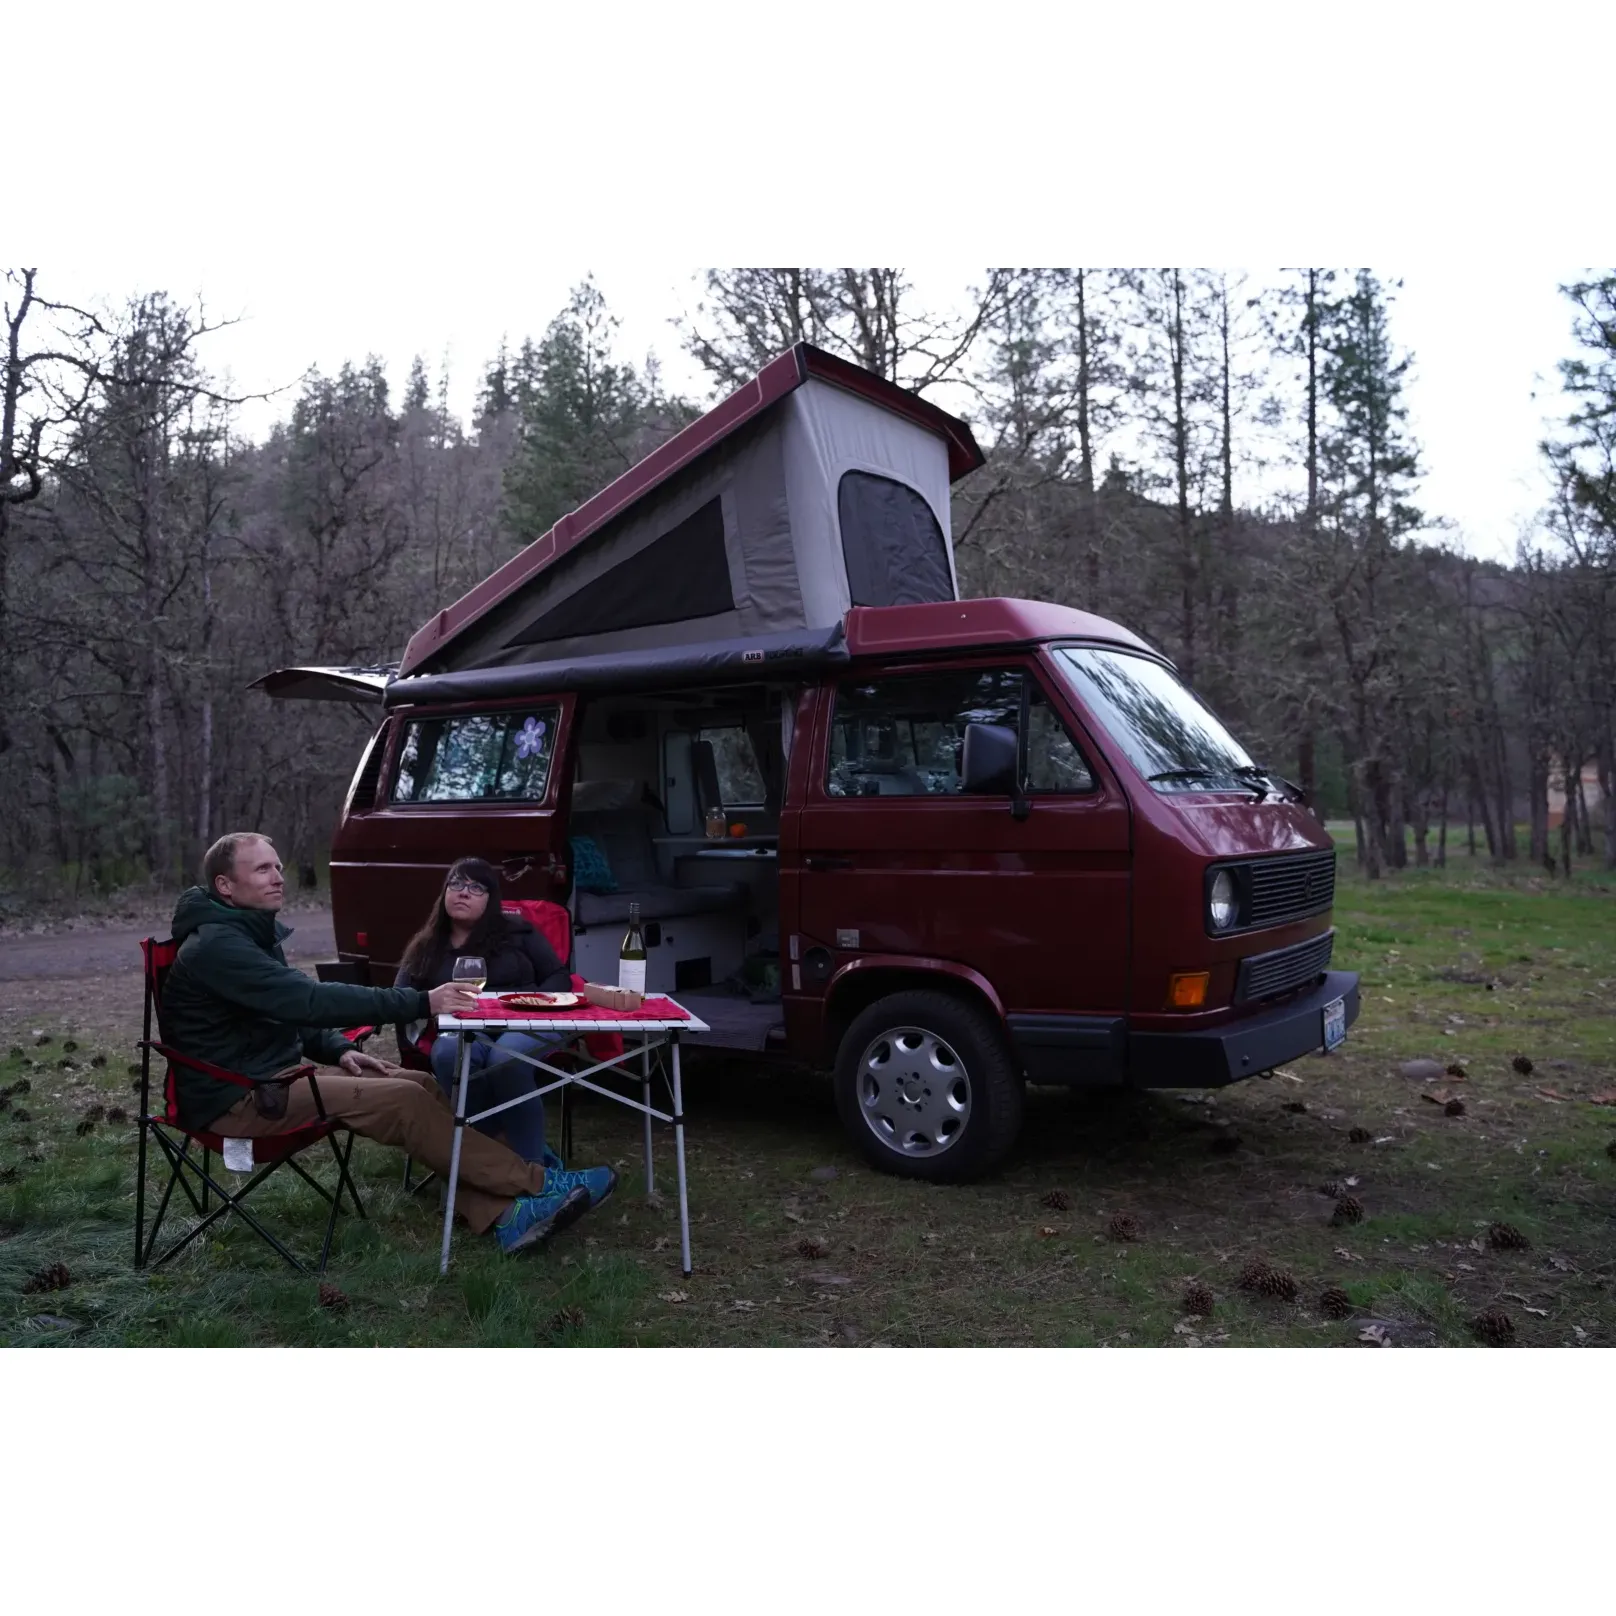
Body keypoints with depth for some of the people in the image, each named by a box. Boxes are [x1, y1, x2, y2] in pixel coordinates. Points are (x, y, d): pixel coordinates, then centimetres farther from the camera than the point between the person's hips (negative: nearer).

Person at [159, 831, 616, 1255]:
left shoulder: (250, 933, 13)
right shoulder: (216, 945, -19)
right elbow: (308, 1000, -30)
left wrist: (337, 1050, 1)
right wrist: (421, 1003, -33)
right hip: (237, 1100, -9)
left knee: (421, 1085, -8)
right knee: (402, 1100, -22)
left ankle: (503, 1214, -16)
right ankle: (539, 1185, -15)